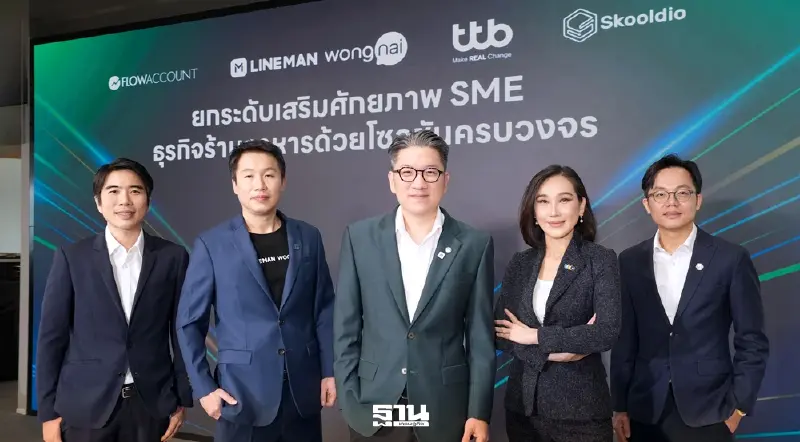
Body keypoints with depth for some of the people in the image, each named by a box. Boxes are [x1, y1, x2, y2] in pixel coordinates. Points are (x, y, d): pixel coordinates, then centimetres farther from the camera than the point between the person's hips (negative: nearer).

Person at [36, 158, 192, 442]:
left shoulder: (172, 257, 0)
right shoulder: (71, 257, -1)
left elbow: (182, 331, 3)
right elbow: (52, 335, 0)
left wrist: (182, 399, 2)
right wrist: (48, 409, -1)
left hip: (152, 403, 1)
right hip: (85, 405, 0)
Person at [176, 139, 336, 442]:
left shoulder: (308, 237, 2)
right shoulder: (211, 245, -5)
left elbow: (324, 309, 6)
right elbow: (189, 322, -1)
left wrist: (329, 371, 3)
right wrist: (203, 387, -5)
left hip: (303, 390, 2)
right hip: (243, 393, -2)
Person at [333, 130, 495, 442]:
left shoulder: (474, 245, -3)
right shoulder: (360, 237, -2)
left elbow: (480, 338, -1)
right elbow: (346, 328, 1)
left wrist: (479, 413, -3)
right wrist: (348, 401, -3)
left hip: (445, 409, 0)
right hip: (373, 407, 1)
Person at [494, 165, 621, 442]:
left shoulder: (601, 260, -7)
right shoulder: (520, 263, 4)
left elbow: (608, 332, -18)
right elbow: (499, 332, -1)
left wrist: (535, 336, -12)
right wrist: (550, 352, -15)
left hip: (580, 408, -3)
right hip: (522, 403, 4)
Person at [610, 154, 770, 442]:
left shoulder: (731, 259, -5)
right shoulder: (630, 262, 2)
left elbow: (752, 342, -1)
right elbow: (624, 341, 4)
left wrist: (738, 407, -4)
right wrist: (620, 406, 4)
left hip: (708, 412, -2)